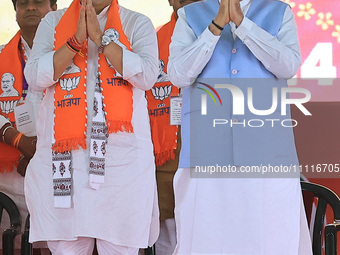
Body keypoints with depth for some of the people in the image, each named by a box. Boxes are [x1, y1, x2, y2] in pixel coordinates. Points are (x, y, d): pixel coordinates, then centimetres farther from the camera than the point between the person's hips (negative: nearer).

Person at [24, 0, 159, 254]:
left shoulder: (138, 24, 8)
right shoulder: (53, 22, 13)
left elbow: (147, 76, -8)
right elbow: (35, 77, 1)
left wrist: (101, 37, -10)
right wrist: (76, 40, -8)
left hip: (123, 156, -1)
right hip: (64, 152, 2)